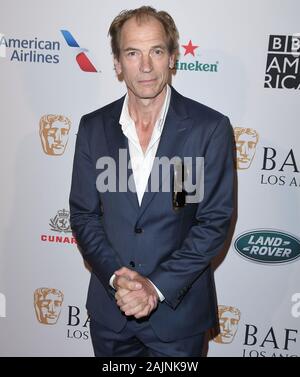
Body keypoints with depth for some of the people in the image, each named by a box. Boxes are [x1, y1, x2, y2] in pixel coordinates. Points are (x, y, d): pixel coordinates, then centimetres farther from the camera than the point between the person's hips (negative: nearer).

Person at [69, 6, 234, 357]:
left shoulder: (211, 127, -12)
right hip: (109, 307, 3)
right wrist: (116, 277, -14)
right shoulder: (93, 127, -2)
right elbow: (83, 214, 0)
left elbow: (214, 221, -11)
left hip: (178, 311, -2)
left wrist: (157, 286, -16)